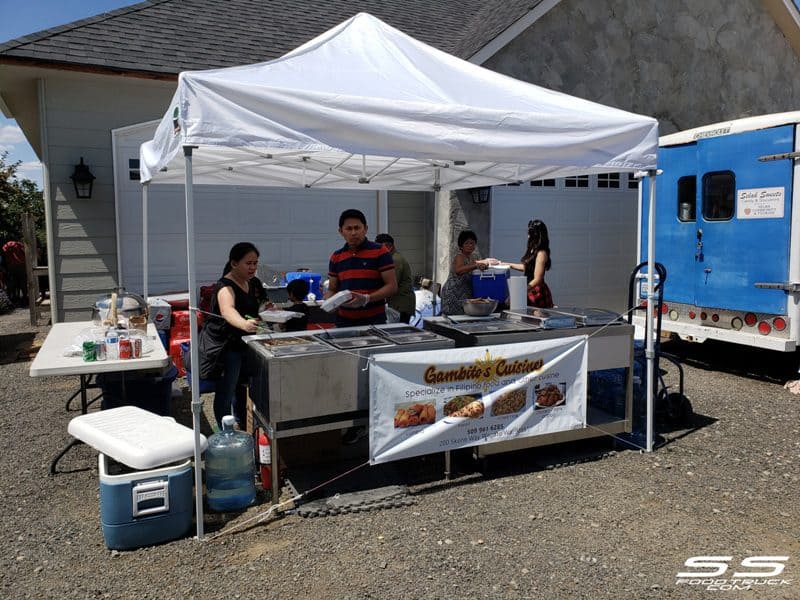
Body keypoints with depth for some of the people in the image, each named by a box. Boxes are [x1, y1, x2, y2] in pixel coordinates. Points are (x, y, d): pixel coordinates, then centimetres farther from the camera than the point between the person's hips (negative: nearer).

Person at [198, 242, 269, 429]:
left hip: (244, 343, 8)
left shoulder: (253, 283, 4)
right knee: (226, 391, -10)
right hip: (224, 345, -8)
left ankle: (241, 428, 33)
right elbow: (228, 311, -44)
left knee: (240, 386, 19)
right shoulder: (226, 287, -22)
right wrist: (244, 324, -63)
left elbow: (258, 309, 22)